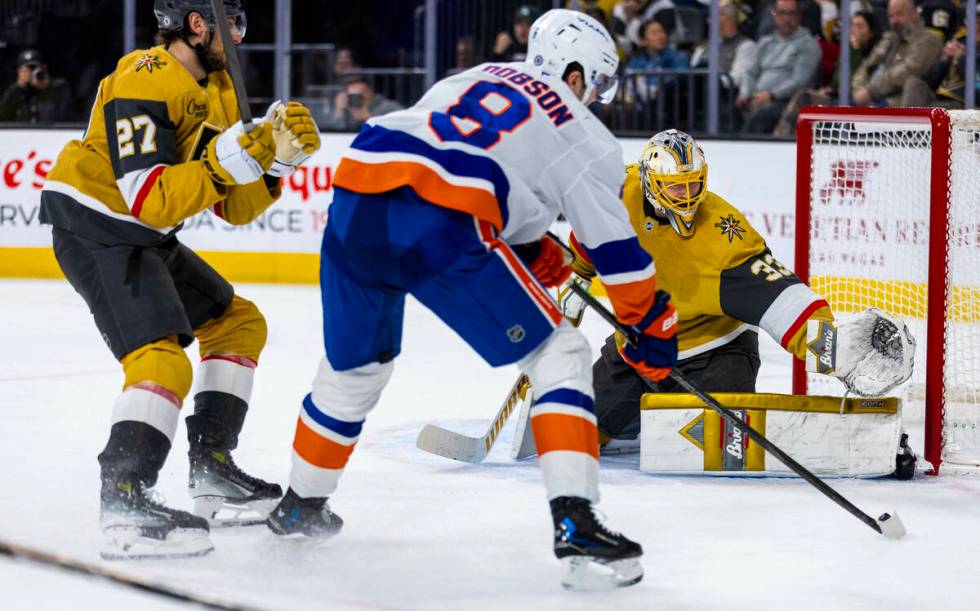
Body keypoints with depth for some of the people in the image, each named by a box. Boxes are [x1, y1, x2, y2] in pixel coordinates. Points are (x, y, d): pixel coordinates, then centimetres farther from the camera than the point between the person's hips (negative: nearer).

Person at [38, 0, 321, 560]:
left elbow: (233, 208, 8)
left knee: (239, 324, 16)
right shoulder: (145, 84, -22)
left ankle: (213, 472, 19)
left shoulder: (217, 90, 9)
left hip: (145, 239, 10)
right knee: (162, 360, -25)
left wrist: (277, 158, -8)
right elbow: (149, 200, -30)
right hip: (95, 227, -10)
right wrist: (230, 159, -34)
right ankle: (124, 505, -30)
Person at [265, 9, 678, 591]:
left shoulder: (472, 79, 32)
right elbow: (618, 249, 13)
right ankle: (574, 518, -8)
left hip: (353, 207, 6)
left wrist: (535, 251, 41)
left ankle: (302, 505, 44)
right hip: (440, 227, -6)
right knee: (558, 353, 6)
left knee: (355, 363, 30)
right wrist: (656, 326, 23)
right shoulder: (584, 137, 15)